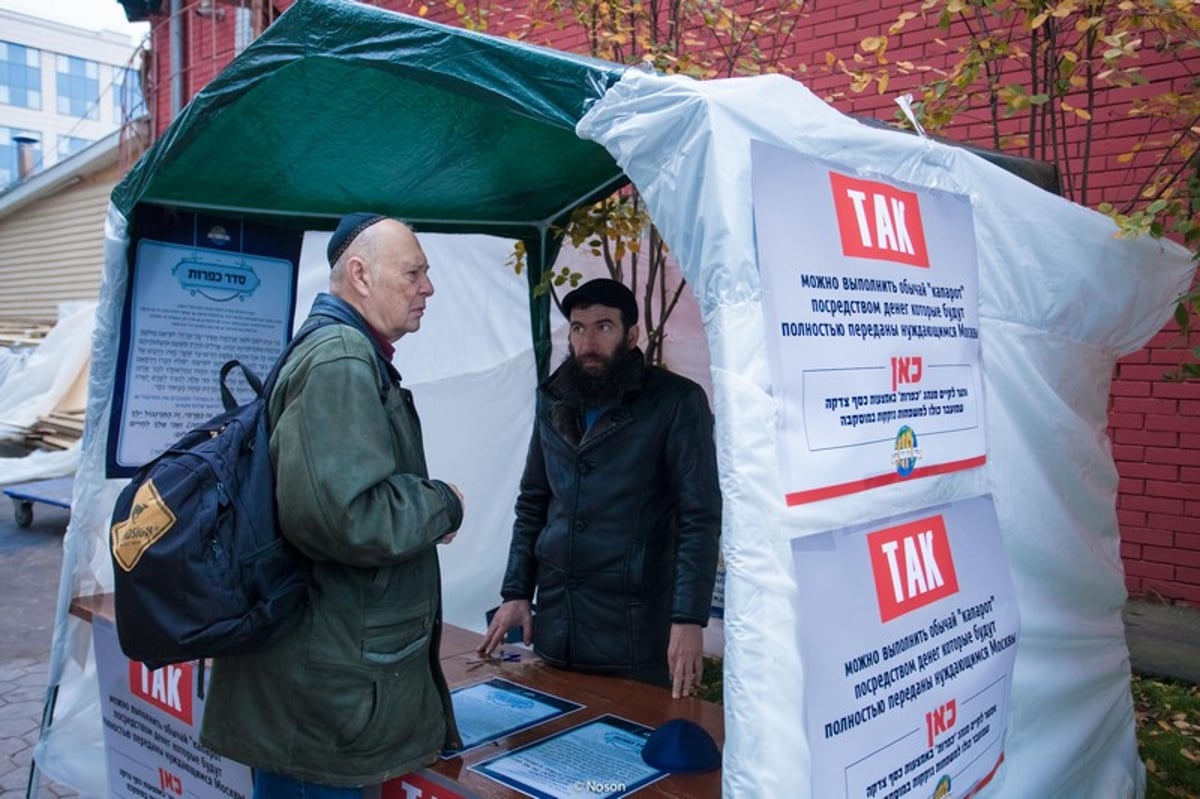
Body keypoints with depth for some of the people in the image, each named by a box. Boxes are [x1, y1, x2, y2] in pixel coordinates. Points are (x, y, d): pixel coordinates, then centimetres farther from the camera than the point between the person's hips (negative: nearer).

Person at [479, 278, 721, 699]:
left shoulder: (677, 401, -8)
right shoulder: (553, 401, 9)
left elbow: (700, 517, -11)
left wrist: (689, 618, -18)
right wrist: (516, 593, 9)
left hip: (637, 630, -5)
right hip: (555, 624, 5)